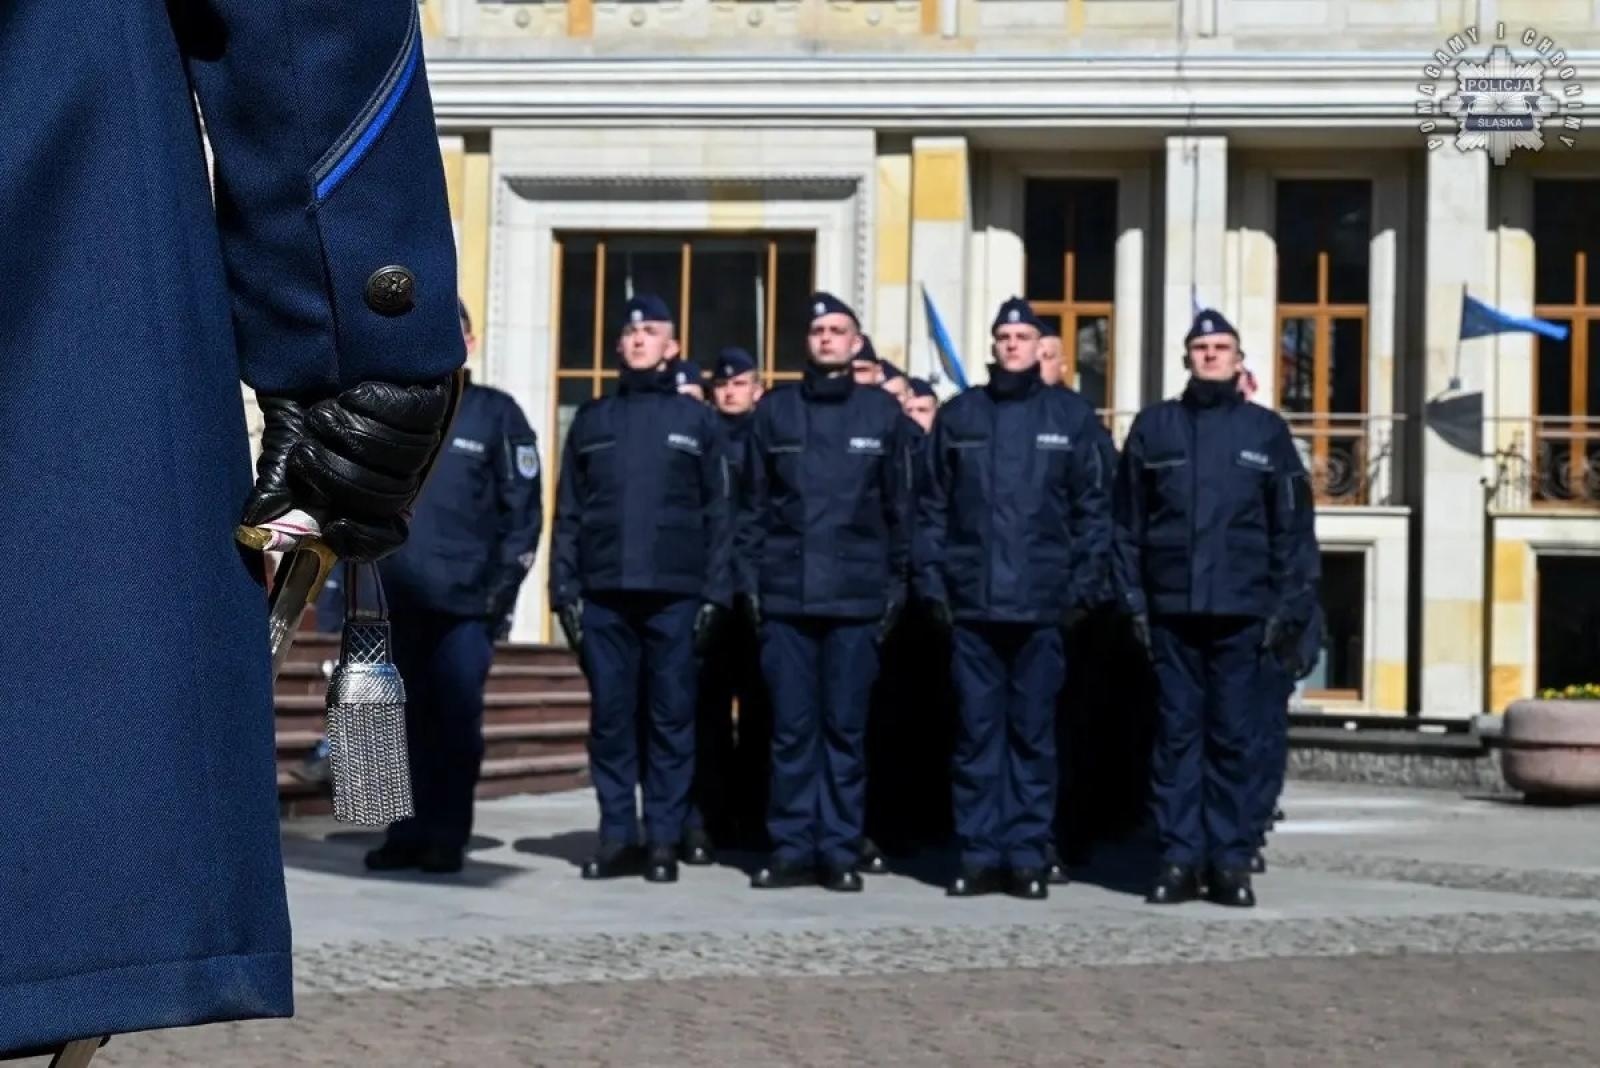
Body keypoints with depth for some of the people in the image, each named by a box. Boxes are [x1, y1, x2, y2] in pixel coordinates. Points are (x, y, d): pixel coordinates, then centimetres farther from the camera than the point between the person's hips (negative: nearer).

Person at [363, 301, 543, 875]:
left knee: (456, 721, -2)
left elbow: (523, 510, 2)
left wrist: (503, 588, -5)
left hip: (464, 599, -3)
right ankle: (407, 833, 11)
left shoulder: (495, 414, 4)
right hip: (396, 598, 3)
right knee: (405, 721, 5)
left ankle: (446, 836, 5)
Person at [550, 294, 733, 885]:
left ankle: (664, 838, 4)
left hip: (674, 593, -2)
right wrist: (565, 588, 2)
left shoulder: (696, 420, 9)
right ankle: (616, 835, 8)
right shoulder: (592, 419, 14)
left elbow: (717, 512, 5)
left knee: (671, 717, 0)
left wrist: (715, 592, -3)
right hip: (603, 592, 2)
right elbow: (568, 511, 12)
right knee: (610, 717, 2)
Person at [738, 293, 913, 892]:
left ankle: (840, 850, 8)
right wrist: (750, 579, 2)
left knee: (845, 728, 2)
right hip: (785, 593, 1)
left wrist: (896, 586, 3)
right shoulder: (775, 411, 9)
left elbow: (900, 507, 8)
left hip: (856, 596, -1)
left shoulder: (883, 413, 7)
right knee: (791, 727, 1)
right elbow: (753, 503, 9)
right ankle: (792, 848, 7)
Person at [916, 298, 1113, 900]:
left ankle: (1028, 856, 8)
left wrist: (1083, 587, -3)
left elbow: (1094, 508, 4)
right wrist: (933, 582, 0)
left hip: (1042, 604, -1)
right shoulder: (959, 415, 9)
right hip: (972, 601, 1)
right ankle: (980, 855, 7)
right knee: (977, 732, 3)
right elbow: (932, 507, 8)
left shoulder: (1072, 416, 6)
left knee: (1034, 733, 3)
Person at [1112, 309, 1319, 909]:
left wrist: (1290, 606, -1)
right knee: (1178, 735, 2)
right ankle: (1179, 859, 6)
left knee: (1233, 739, 2)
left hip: (1241, 612, 0)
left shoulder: (1265, 431, 9)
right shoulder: (1154, 427, 10)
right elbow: (1128, 522, 8)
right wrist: (1134, 600, 1)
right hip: (1172, 610, 1)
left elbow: (1292, 526, 6)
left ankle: (1230, 861, 7)